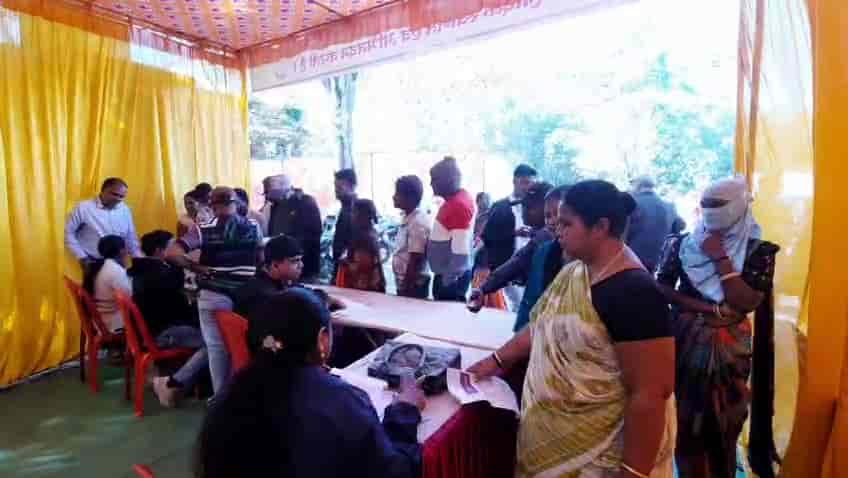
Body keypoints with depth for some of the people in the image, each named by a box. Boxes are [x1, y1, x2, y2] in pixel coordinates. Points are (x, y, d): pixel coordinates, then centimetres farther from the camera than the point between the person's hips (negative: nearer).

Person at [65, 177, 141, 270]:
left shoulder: (125, 210, 3)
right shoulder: (84, 208, -7)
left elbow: (131, 238, 10)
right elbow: (68, 233, -2)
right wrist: (81, 257, -7)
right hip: (93, 263, -3)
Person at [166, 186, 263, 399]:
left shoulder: (205, 229, -8)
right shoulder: (253, 226, -1)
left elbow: (172, 253, -17)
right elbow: (261, 259, 7)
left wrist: (196, 268, -7)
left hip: (213, 296, -2)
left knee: (217, 346, 12)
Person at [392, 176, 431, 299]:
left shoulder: (417, 222, -20)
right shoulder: (408, 218, 9)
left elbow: (415, 260, -21)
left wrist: (406, 287, -18)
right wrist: (403, 285, 18)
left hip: (412, 285, -9)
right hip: (405, 282, 9)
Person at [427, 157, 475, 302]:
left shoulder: (459, 204, -21)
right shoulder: (455, 199, 9)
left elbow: (461, 251, -25)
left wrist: (448, 280, -20)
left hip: (450, 277, -9)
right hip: (446, 273, 9)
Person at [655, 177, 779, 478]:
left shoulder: (758, 251, -5)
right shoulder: (681, 244, 0)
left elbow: (748, 302, -14)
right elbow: (662, 288, -3)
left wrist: (719, 257, -17)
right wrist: (711, 309, -13)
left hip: (729, 346, -1)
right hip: (684, 340, 1)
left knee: (723, 419, 11)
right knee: (685, 415, 9)